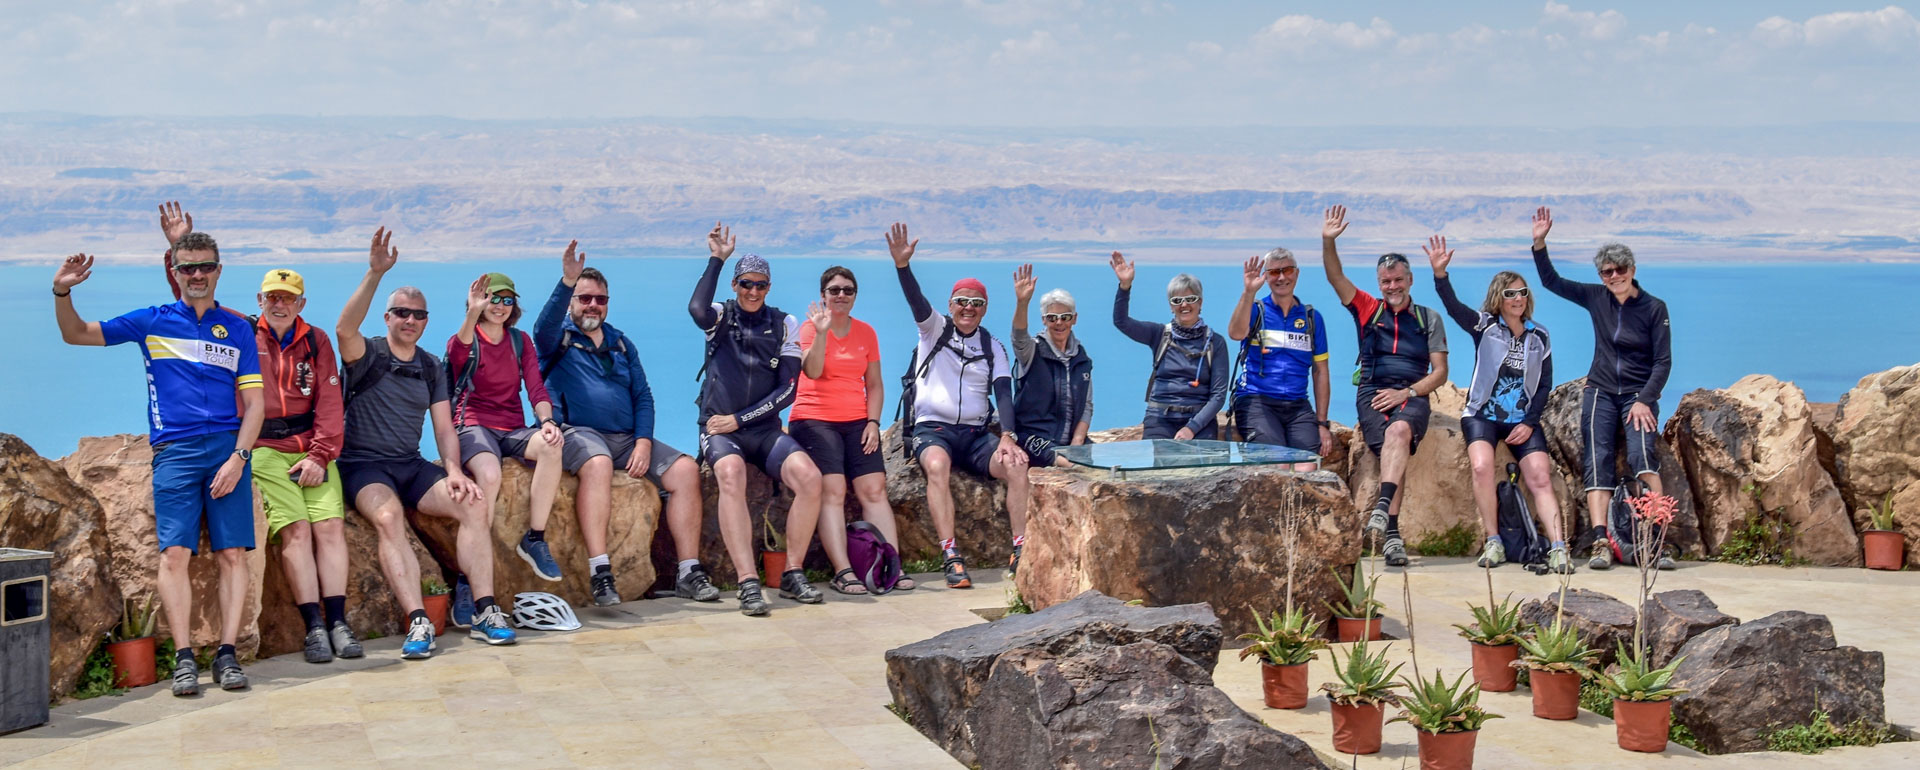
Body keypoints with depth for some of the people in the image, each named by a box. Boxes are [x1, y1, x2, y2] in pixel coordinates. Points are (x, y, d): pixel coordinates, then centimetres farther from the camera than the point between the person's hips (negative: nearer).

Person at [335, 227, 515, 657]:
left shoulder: (432, 368, 14)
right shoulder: (368, 355, -1)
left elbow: (444, 428, 11)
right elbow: (345, 329, -25)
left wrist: (453, 471, -8)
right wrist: (375, 274, -34)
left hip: (412, 466, 5)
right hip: (364, 466, -5)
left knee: (474, 506, -17)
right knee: (388, 516, -35)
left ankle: (484, 612, -18)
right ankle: (417, 623, -40)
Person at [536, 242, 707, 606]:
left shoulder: (622, 344, 21)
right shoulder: (559, 338, 8)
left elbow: (643, 396, 14)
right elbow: (544, 327, -18)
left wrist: (643, 442, -3)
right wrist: (567, 282, -33)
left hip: (626, 438, 5)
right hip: (577, 433, -5)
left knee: (686, 469, -14)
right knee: (598, 463, -38)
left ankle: (689, 574, -14)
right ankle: (600, 574, -43)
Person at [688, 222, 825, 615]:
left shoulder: (784, 326, 9)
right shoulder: (721, 315, 5)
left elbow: (786, 391, 2)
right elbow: (697, 309, -22)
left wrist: (739, 419, -8)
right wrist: (716, 259, -16)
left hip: (764, 429, 2)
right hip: (719, 429, -2)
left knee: (809, 477, -25)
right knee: (731, 473, -36)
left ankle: (792, 574, -12)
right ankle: (748, 584, -39)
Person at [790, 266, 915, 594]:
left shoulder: (866, 333, 13)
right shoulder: (811, 328, 2)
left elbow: (874, 384, 14)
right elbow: (812, 371, -15)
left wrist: (873, 422, 1)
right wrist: (821, 332, -26)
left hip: (856, 422, 4)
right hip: (814, 419, -4)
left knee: (874, 489, -9)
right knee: (832, 490, -19)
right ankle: (842, 572, -24)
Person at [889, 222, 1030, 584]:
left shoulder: (993, 347, 12)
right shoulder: (935, 329, 6)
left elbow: (1004, 394, 1)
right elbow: (917, 301, -14)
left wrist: (1007, 436, -17)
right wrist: (902, 265, -34)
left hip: (977, 433, 3)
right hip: (932, 429, -3)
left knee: (1016, 465, -26)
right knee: (938, 466, -36)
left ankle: (1022, 550, -28)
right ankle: (951, 556, -41)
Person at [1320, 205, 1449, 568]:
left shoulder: (1429, 318, 16)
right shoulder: (1368, 310, 17)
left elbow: (1440, 372, 10)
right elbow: (1335, 277, 3)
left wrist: (1406, 393, -6)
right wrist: (1328, 242, -14)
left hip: (1412, 396, 0)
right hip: (1373, 394, 0)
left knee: (1399, 431, -34)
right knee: (1395, 445, -26)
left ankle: (1383, 508, -47)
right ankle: (1392, 535, -31)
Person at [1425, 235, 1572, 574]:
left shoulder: (1539, 337, 8)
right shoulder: (1484, 325, 0)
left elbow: (1545, 384, 9)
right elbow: (1452, 305, -18)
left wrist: (1529, 422, -4)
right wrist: (1439, 273, -37)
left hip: (1523, 420, 2)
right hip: (1482, 414, -2)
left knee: (1541, 478, -13)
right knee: (1481, 466, -27)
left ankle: (1558, 549, -20)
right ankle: (1493, 543, -16)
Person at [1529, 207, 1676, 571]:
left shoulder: (1654, 308, -3)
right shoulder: (1596, 298, 5)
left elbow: (1663, 362, -5)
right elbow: (1551, 281, 10)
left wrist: (1644, 401, -15)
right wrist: (1539, 244, -3)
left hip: (1639, 393, -3)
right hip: (1601, 391, 3)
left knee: (1641, 454, -26)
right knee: (1596, 459, -15)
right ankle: (1601, 544, -23)